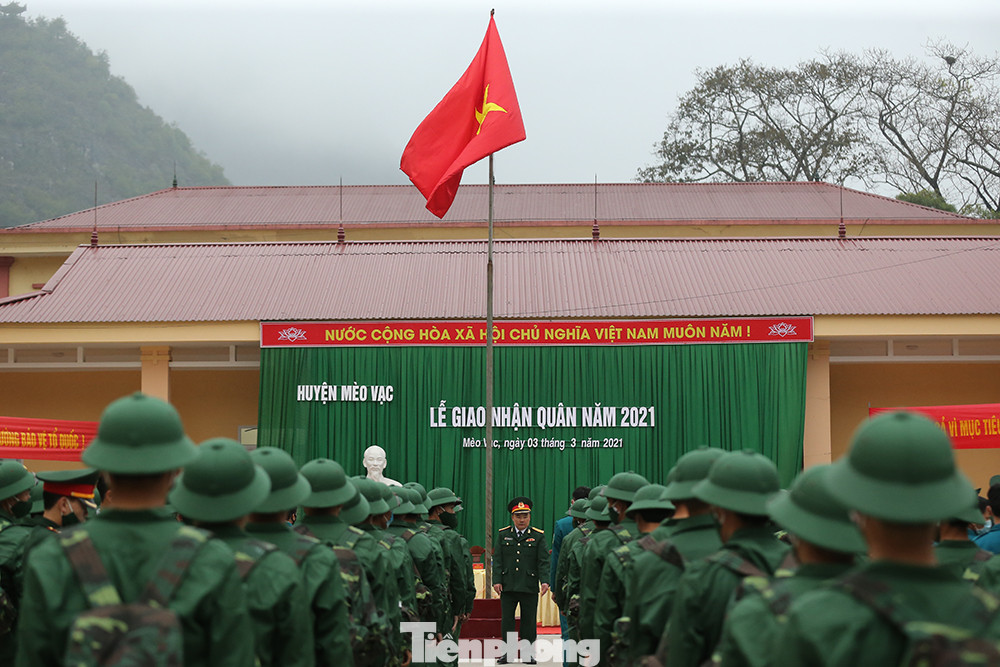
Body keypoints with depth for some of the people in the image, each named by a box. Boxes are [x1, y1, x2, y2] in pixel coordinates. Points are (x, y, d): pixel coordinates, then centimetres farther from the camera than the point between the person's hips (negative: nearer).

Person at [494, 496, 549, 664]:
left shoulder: (538, 536, 3)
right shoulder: (503, 534, 8)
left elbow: (543, 561, -1)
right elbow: (497, 560, 6)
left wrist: (544, 581, -13)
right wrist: (497, 580, -3)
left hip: (529, 587, -1)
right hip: (507, 586, 1)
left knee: (529, 621, 4)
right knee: (506, 620, 3)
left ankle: (529, 653, 13)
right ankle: (508, 651, 13)